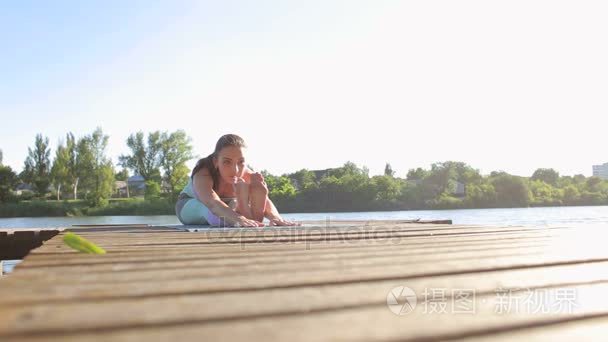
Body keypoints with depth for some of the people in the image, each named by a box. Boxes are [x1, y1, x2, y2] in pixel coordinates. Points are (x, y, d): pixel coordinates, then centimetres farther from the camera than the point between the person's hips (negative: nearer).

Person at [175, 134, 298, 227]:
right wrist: (239, 219, -82)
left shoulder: (245, 175, -30)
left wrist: (275, 217, -68)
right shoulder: (203, 175, -42)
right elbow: (212, 203, -63)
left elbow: (265, 201, -44)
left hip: (224, 206, 4)